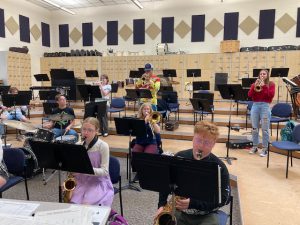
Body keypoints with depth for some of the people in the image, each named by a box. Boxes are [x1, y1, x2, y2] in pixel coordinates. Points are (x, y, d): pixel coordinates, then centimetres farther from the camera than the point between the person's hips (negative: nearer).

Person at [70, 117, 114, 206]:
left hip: (99, 183, -4)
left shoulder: (103, 146, -11)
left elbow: (104, 171, -14)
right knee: (71, 202, -19)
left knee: (86, 204, -26)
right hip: (81, 182, 4)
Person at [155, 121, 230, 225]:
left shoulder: (219, 167, -11)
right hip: (179, 211, 2)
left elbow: (223, 199, -10)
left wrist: (192, 203, -21)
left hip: (206, 215, -1)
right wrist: (162, 205, -2)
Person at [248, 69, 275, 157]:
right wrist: (254, 87, -12)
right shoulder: (254, 84, 13)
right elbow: (249, 95, 0)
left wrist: (264, 86, -13)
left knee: (265, 129, -2)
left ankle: (265, 149, 6)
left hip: (265, 106, -3)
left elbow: (271, 95, -9)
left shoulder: (271, 84, 7)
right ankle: (254, 147, 18)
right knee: (254, 128, 7)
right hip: (255, 106, 3)